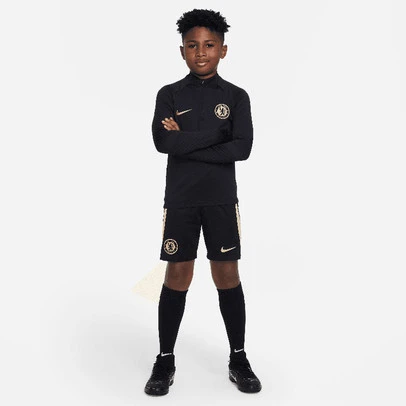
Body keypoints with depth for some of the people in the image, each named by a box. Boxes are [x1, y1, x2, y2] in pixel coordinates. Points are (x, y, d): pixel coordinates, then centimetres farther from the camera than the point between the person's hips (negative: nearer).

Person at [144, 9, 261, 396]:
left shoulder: (236, 96, 3)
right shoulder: (169, 95, 3)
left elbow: (242, 148, -11)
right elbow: (163, 142, -13)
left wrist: (187, 143, -12)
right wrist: (216, 133, -13)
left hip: (222, 200, 0)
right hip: (180, 200, 0)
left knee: (227, 275, 4)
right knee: (177, 275, 3)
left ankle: (238, 359, 19)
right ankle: (165, 360, 18)